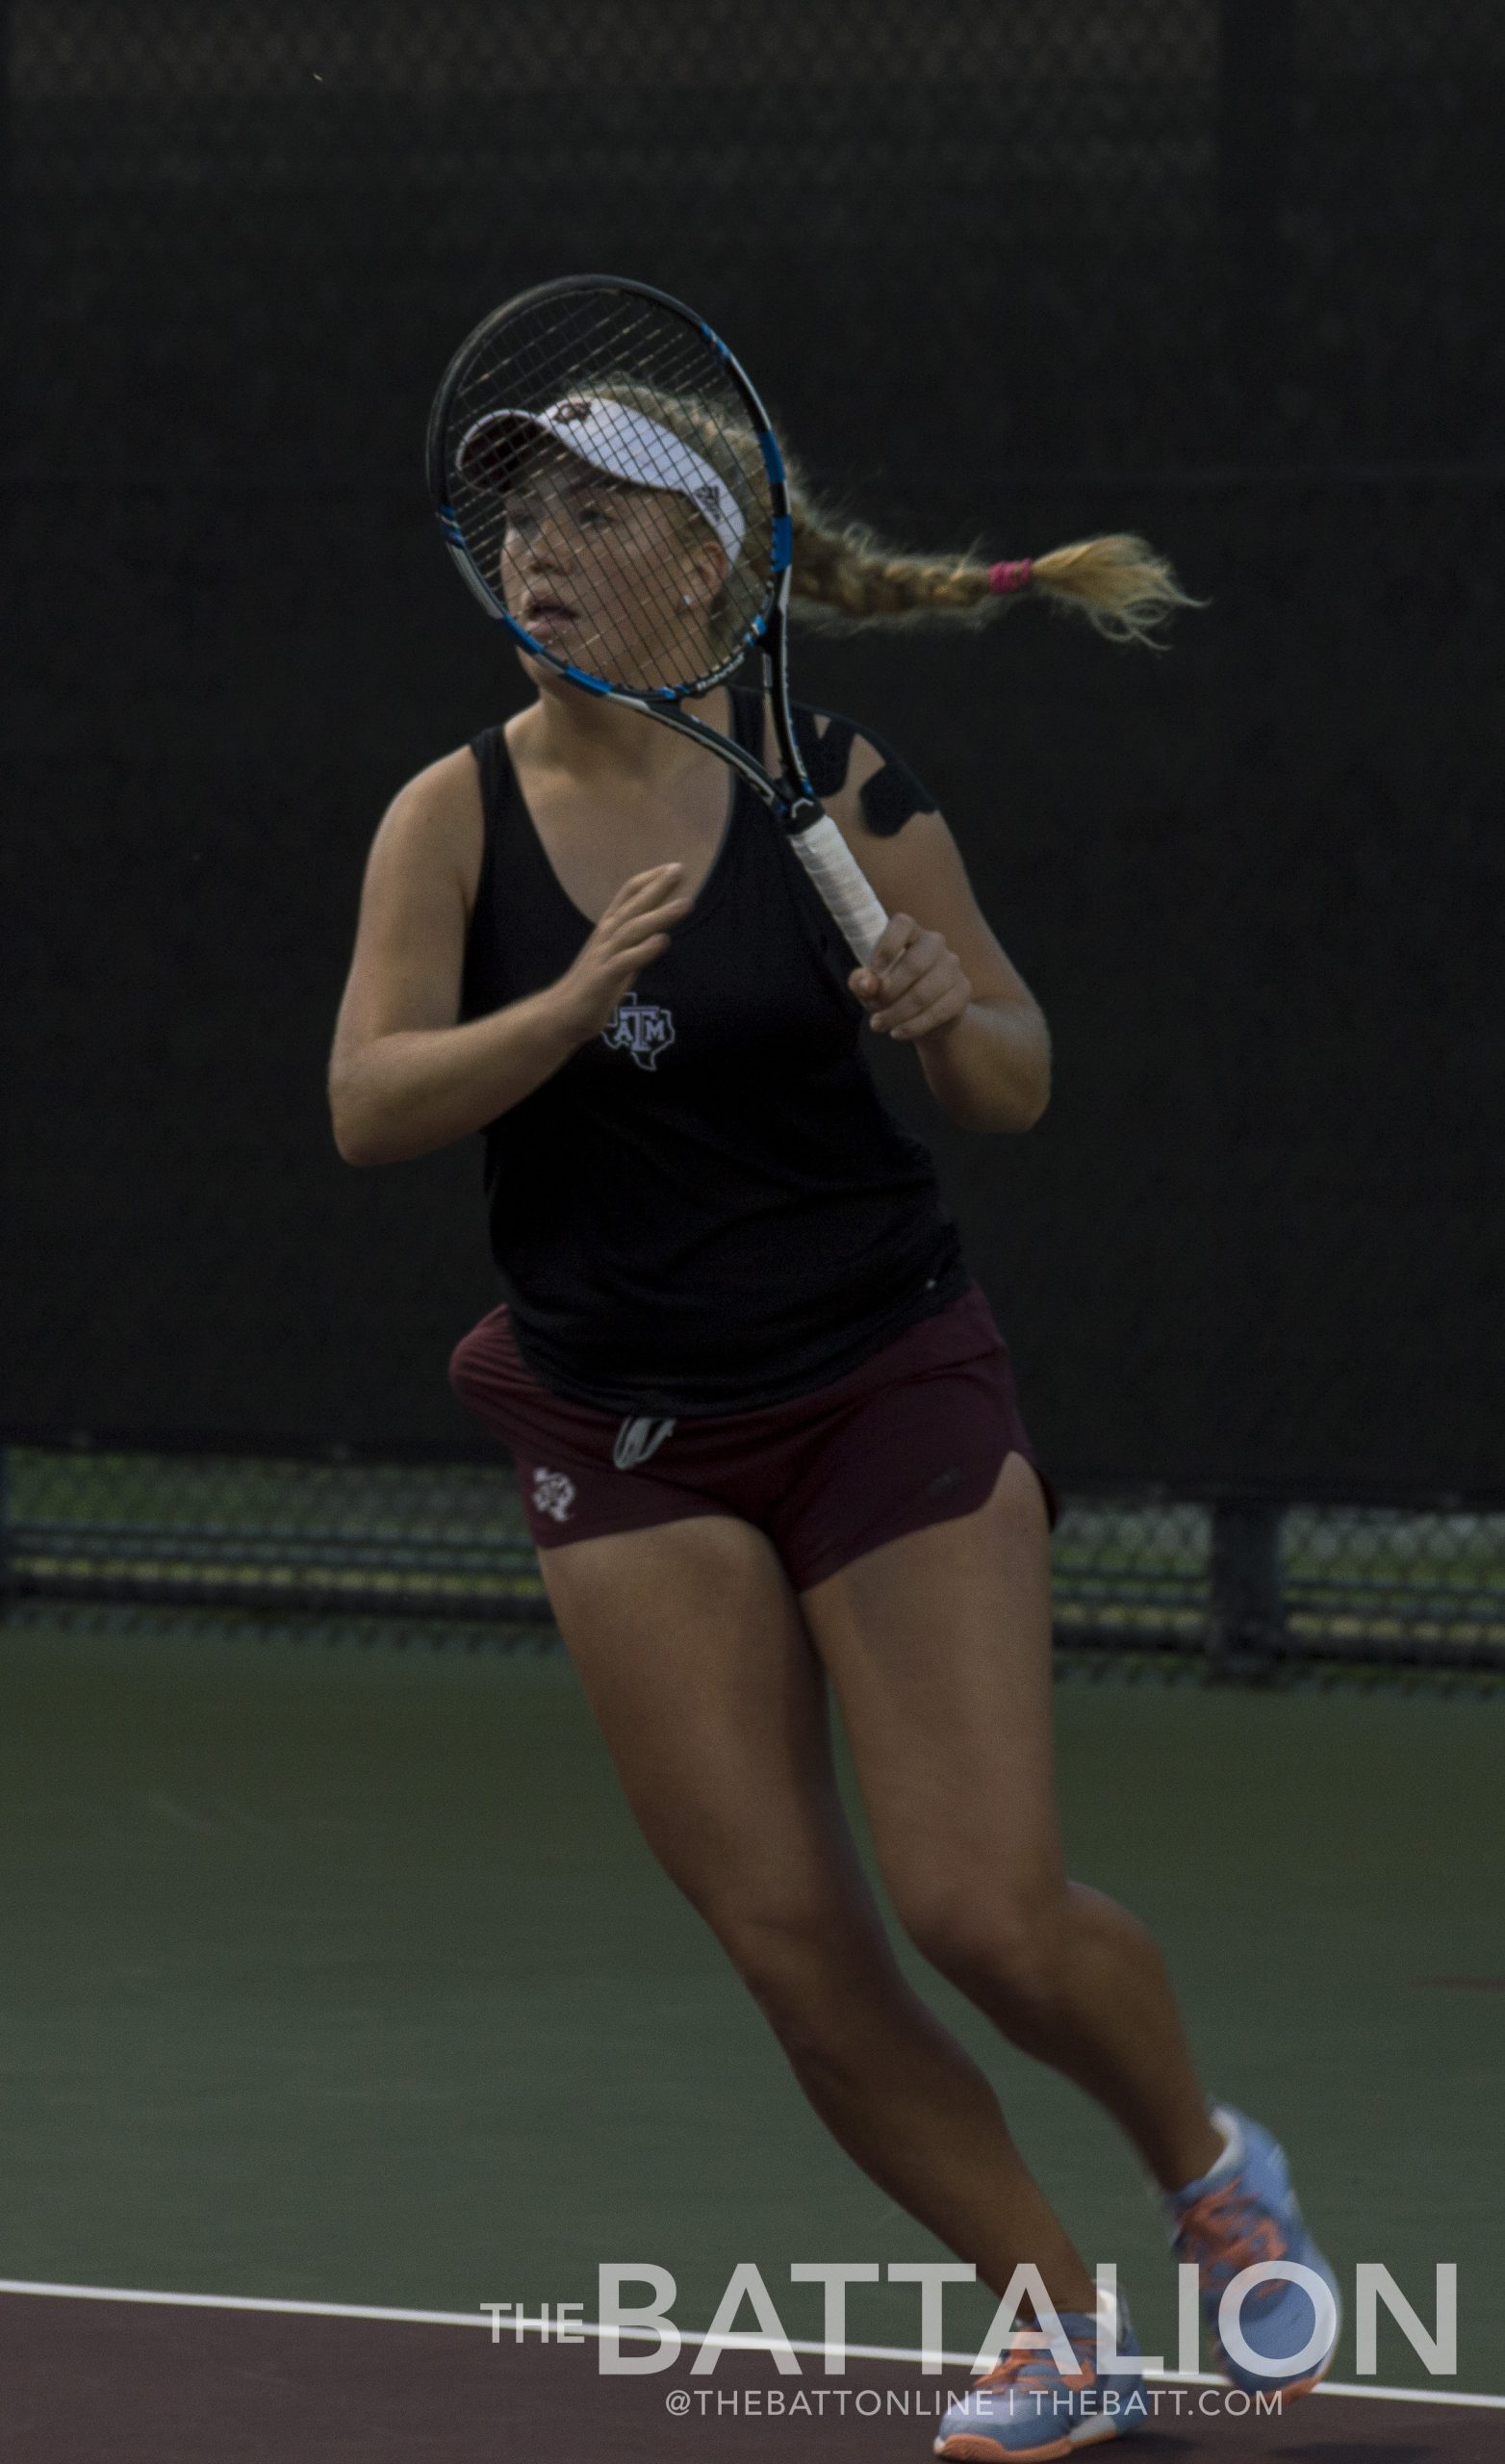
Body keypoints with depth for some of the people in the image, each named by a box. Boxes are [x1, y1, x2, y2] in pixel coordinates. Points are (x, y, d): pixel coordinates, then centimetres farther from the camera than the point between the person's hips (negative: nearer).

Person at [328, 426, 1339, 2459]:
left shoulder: (837, 785, -8)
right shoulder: (456, 819, -4)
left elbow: (1018, 1089, -1)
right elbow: (370, 1106, -16)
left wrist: (951, 1019, -22)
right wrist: (576, 1001, -30)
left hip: (885, 1384, -2)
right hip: (626, 1440, 2)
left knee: (988, 1909, -9)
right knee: (793, 1945, -2)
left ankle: (1213, 2173, 21)